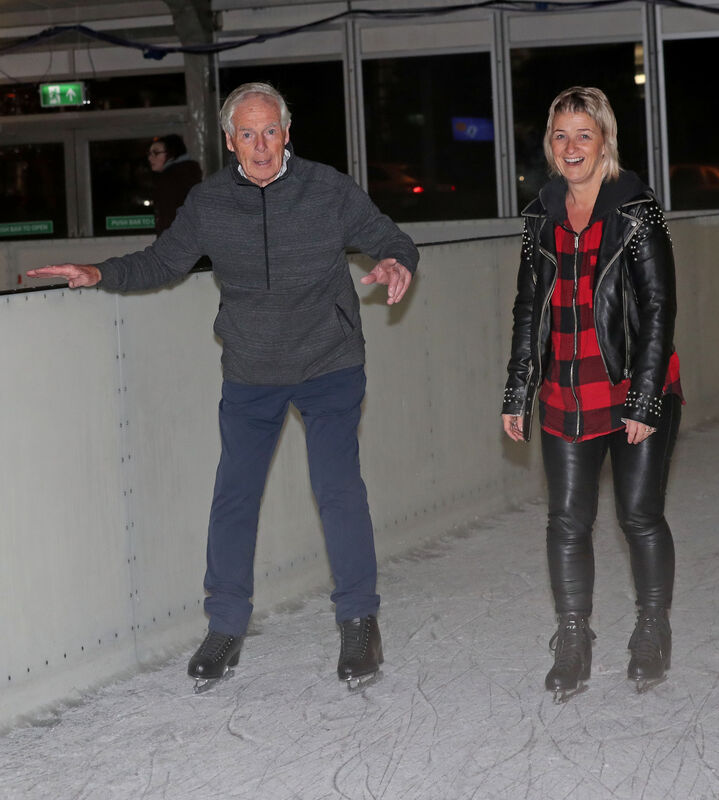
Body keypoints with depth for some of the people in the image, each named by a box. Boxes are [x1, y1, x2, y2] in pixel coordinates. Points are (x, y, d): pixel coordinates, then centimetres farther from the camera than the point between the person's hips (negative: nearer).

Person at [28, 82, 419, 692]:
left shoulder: (330, 190, -8)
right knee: (234, 497, 3)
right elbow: (162, 262, 11)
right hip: (249, 373, 3)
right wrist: (100, 274, -4)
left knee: (338, 490, -11)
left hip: (330, 366, -2)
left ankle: (359, 620, 5)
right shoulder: (208, 203, -1)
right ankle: (226, 630, 17)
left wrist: (396, 265, -23)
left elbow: (392, 241, 1)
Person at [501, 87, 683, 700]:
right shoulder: (542, 217, 8)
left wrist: (644, 402, -13)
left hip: (639, 391, -4)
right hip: (568, 396, 4)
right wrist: (518, 395, 12)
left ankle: (653, 634, 19)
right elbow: (529, 311, 14)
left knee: (640, 513, 2)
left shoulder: (636, 212, -7)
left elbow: (658, 310, -9)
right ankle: (572, 646, 11)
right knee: (568, 520, 2)